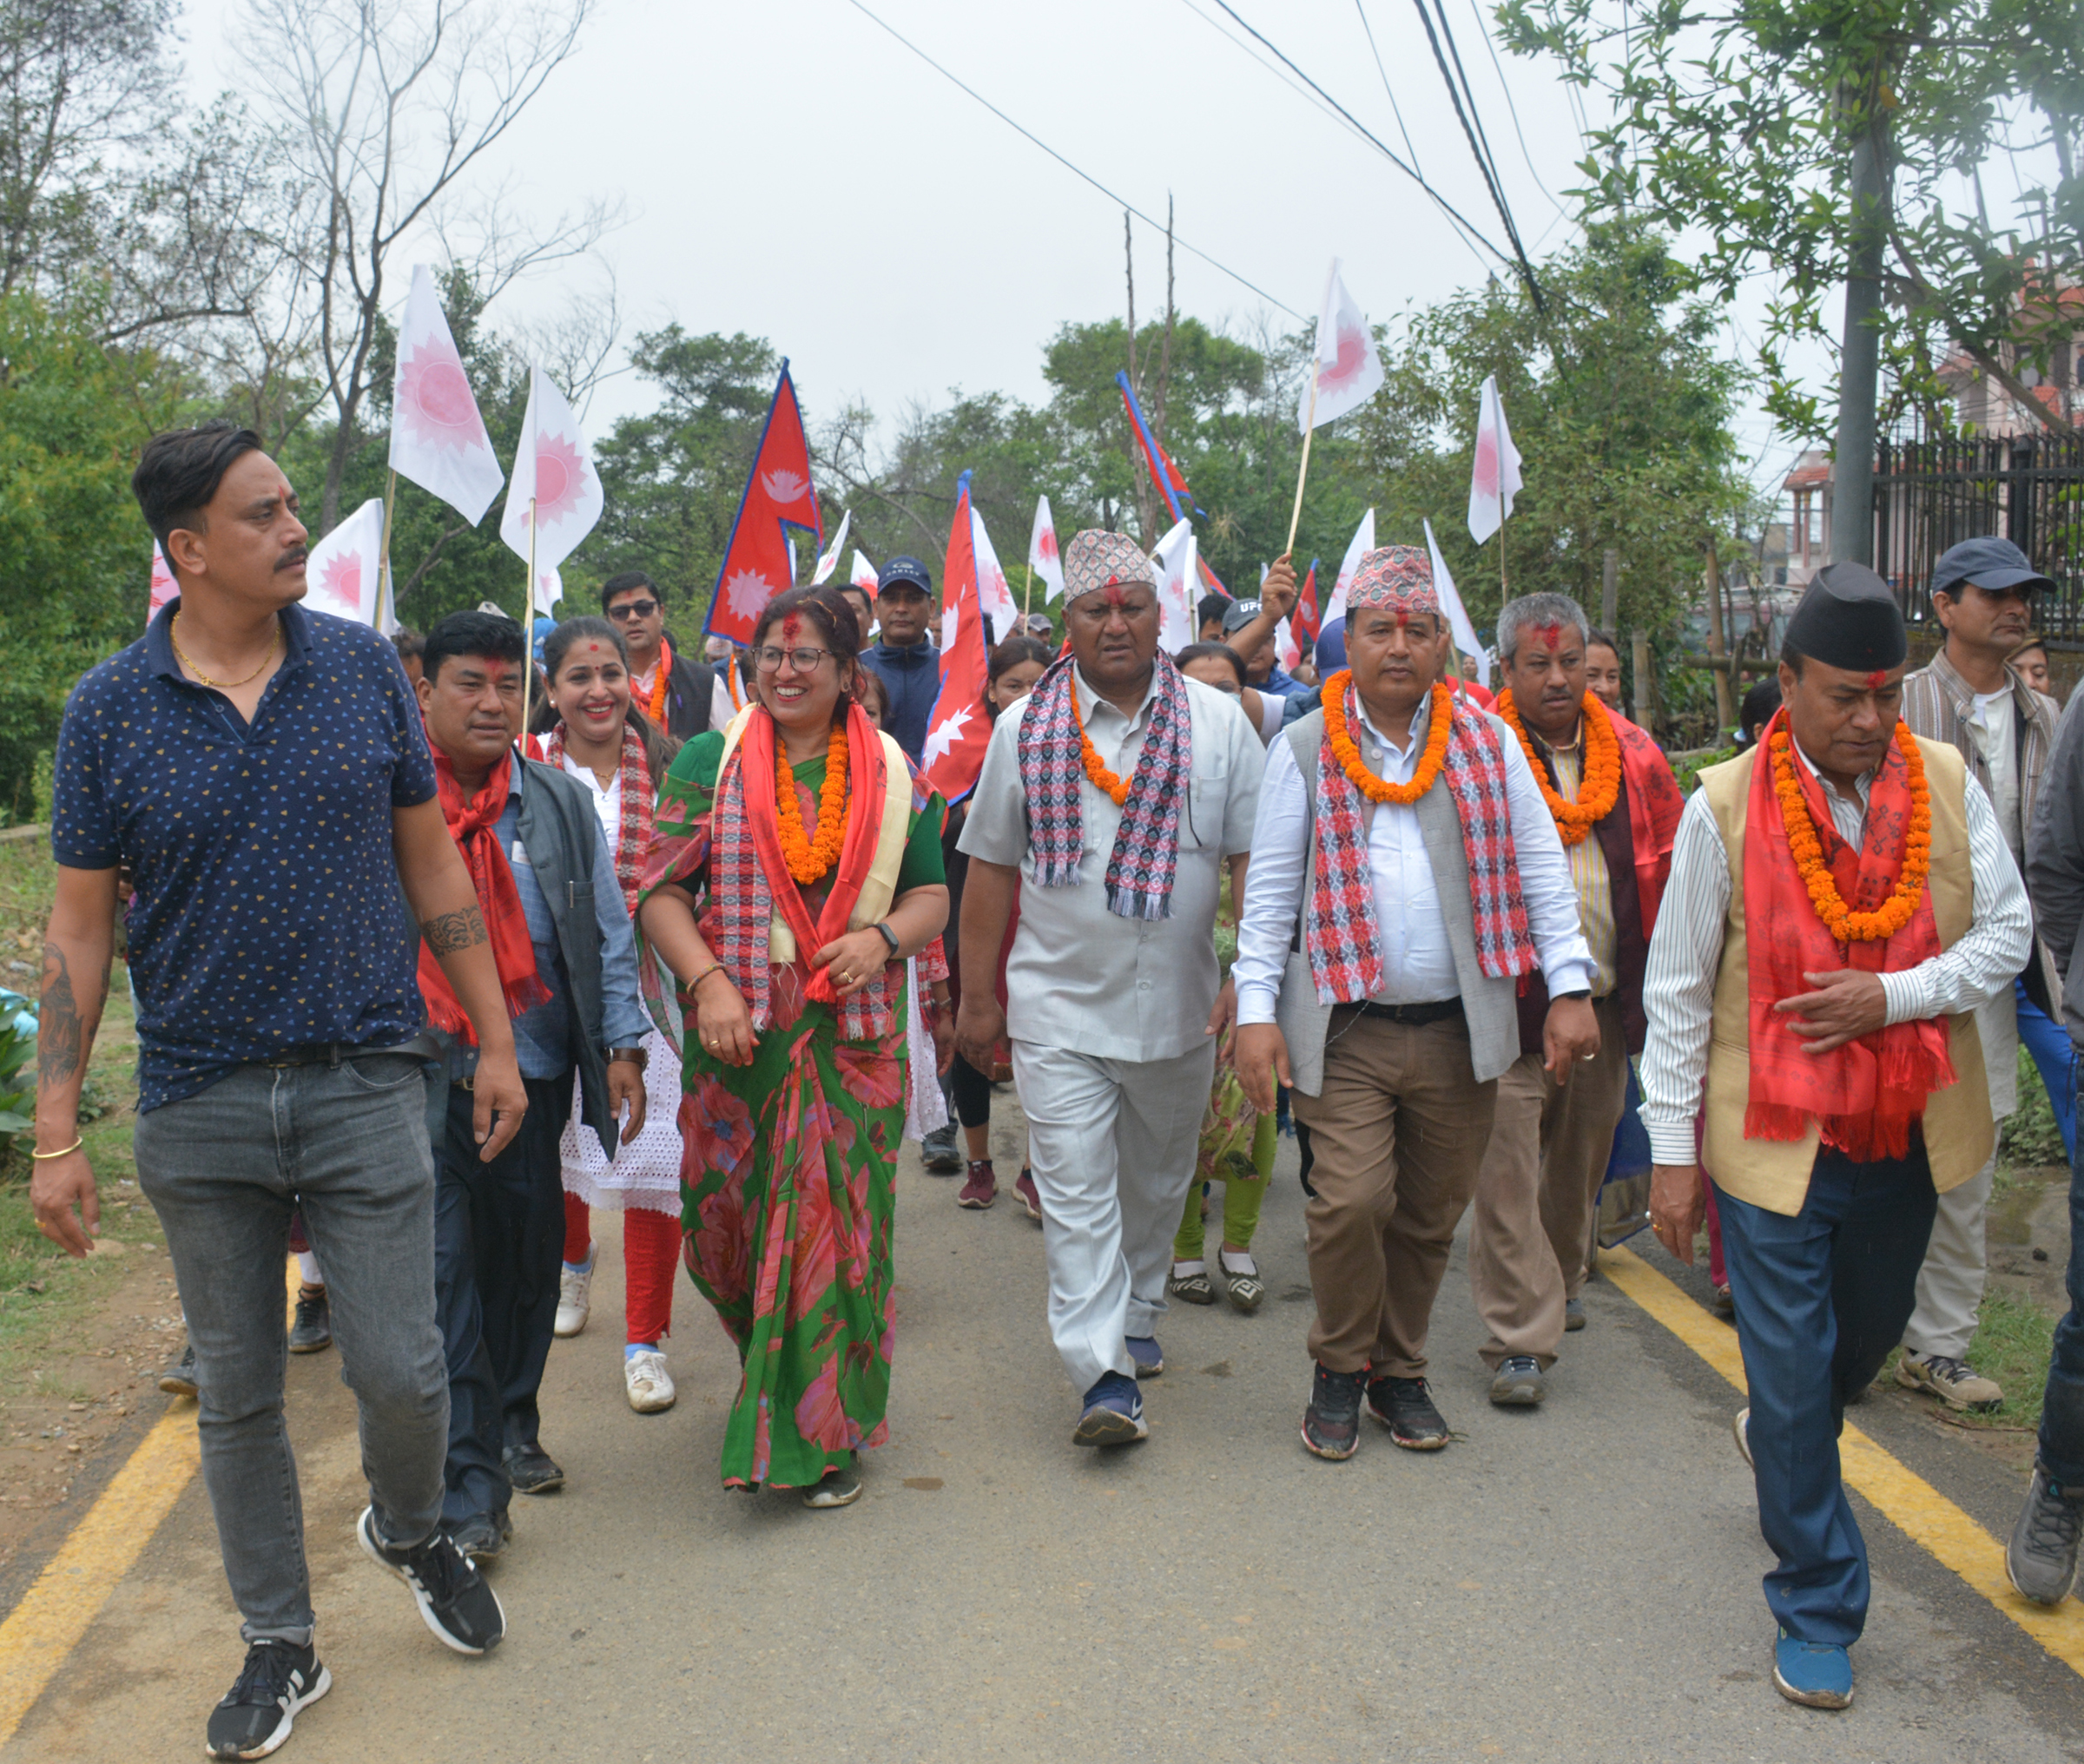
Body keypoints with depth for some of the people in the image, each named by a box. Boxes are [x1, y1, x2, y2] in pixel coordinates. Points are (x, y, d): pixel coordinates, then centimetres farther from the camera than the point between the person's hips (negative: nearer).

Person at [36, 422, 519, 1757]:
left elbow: (433, 863, 5)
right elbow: (81, 925, 1)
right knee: (237, 1396, 12)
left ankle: (411, 1532, 35)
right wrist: (55, 1135, -2)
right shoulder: (109, 711, -3)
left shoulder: (364, 667, -1)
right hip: (199, 1107, 1)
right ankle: (280, 1647, 30)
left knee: (401, 1368, 1)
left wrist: (497, 1041, 4)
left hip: (365, 1084, 0)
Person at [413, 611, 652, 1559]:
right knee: (443, 1271, -4)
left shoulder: (560, 802, 6)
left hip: (534, 1075, 3)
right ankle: (468, 1486, 5)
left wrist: (622, 1044, 4)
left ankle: (513, 1429, 36)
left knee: (526, 1260, 14)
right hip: (420, 1080, -3)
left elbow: (607, 930, 10)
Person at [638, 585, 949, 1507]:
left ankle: (821, 1433, 15)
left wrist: (883, 937, -10)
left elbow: (932, 894, 11)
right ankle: (769, 1365, 36)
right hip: (736, 1030, 0)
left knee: (836, 1217, 0)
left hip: (851, 1032, 0)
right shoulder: (709, 761, 5)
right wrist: (708, 981, -15)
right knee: (730, 1215, 5)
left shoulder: (891, 774, 7)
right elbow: (662, 893, 0)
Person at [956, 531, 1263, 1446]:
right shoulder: (1025, 727, 2)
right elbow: (991, 865, 5)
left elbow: (1254, 859, 1)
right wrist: (978, 994, 5)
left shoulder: (1218, 722, 1)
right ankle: (1105, 1374, -5)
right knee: (1076, 1190, -7)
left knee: (1157, 1182, 17)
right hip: (1057, 1006, -1)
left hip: (1179, 1009, 2)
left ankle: (1136, 1318, 38)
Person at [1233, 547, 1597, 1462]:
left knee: (1430, 1215, 9)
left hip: (1460, 1028, 2)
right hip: (1345, 1027, -2)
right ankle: (1340, 1369, 13)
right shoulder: (1305, 750, 2)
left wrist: (1570, 988, 0)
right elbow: (1269, 890, 2)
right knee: (1351, 1202, -11)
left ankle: (1400, 1370, 30)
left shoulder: (1488, 742, 6)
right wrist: (1256, 1010, -5)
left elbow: (1541, 868, 7)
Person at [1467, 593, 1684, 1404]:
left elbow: (1666, 866, 14)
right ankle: (1519, 1339, -1)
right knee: (1506, 1169, -7)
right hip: (1510, 998, -5)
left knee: (1582, 1156, 19)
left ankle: (1559, 1280, 41)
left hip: (1607, 1001, 5)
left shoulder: (1632, 754, 8)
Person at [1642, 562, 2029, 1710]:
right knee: (1792, 1375, 2)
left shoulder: (1946, 784, -3)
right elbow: (1677, 991, -6)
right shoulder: (1726, 805, -12)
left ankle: (1780, 1441, 55)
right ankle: (1818, 1612, 18)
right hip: (1775, 1135, -4)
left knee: (1871, 1332, 23)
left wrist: (1895, 994, -16)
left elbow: (2004, 934, 2)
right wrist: (1672, 1150, -6)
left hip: (1907, 1135, 4)